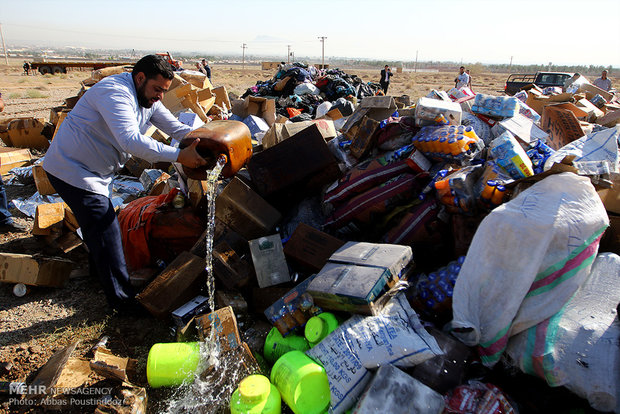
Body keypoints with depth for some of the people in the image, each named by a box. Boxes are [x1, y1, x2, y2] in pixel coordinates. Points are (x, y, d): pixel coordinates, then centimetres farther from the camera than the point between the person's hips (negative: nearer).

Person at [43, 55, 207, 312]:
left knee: (99, 225, 25)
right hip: (72, 170, -10)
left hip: (94, 171, 10)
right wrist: (179, 156, -43)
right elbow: (130, 140, -41)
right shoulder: (116, 92, -27)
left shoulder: (148, 98, 4)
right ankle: (124, 302, 3)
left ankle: (99, 271, 49)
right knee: (106, 233, -8)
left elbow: (176, 128, 1)